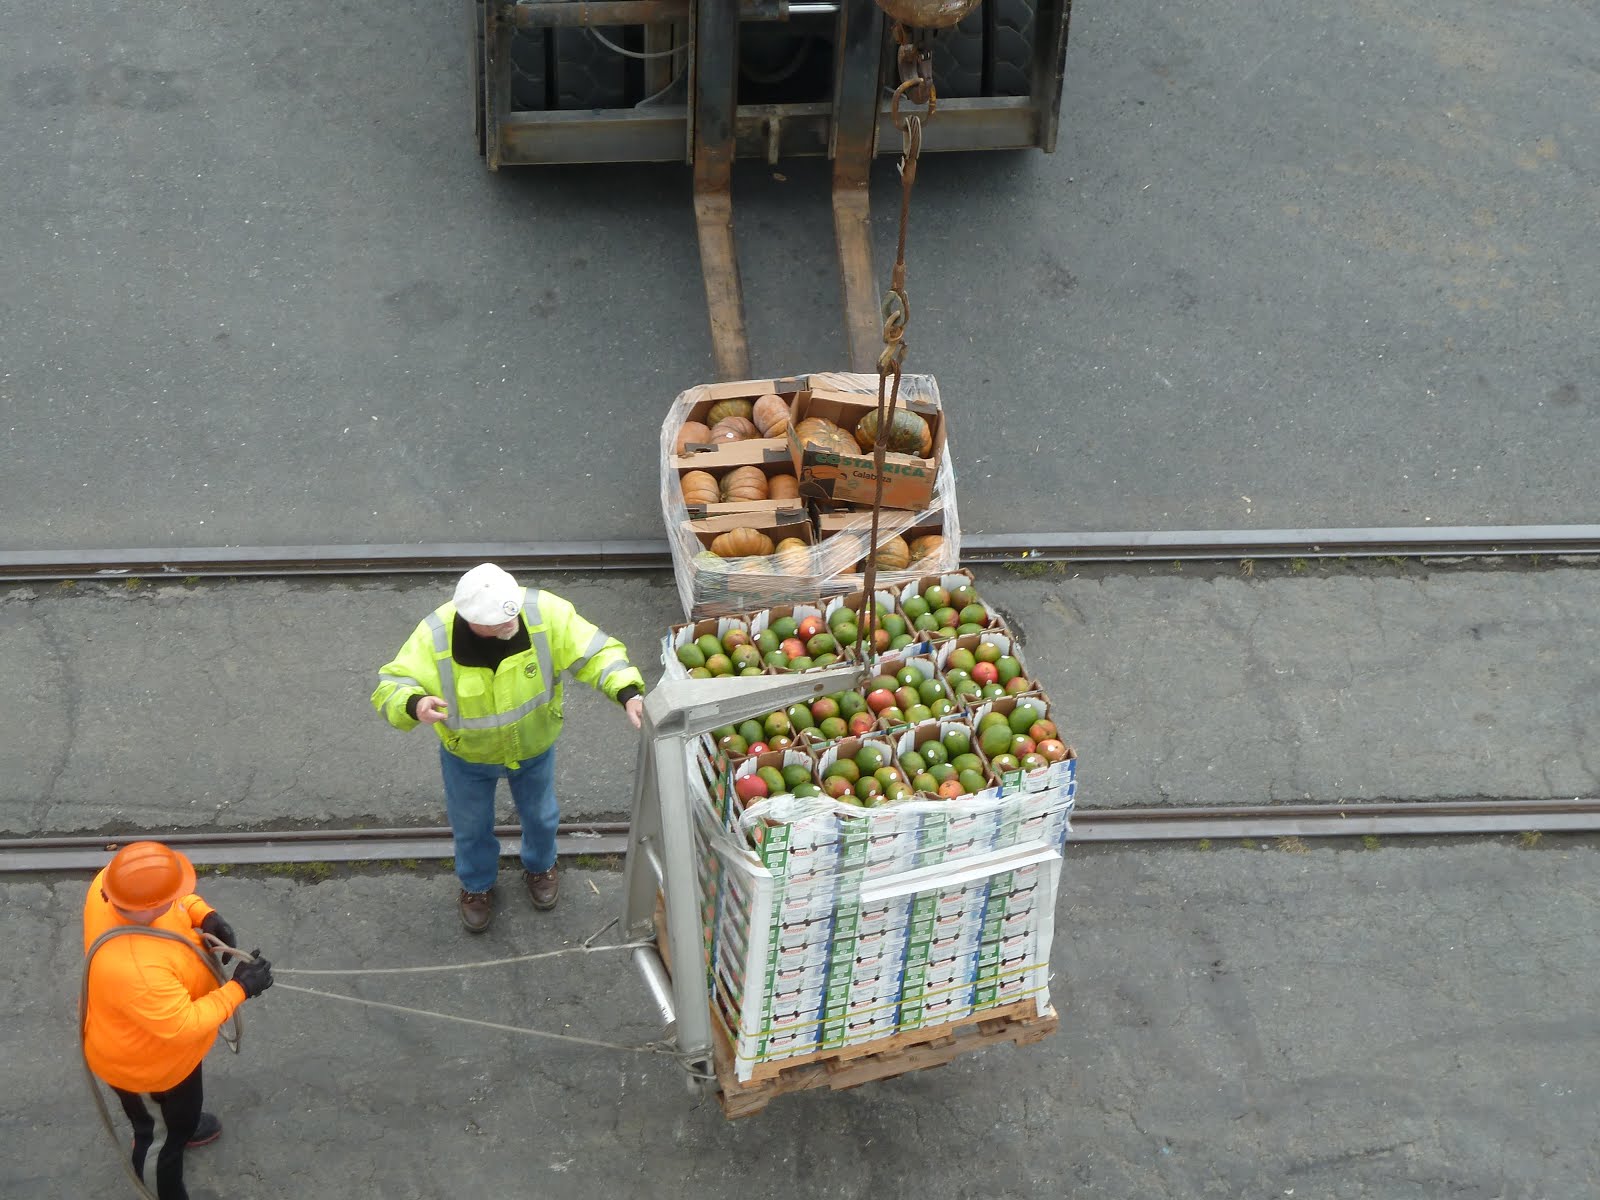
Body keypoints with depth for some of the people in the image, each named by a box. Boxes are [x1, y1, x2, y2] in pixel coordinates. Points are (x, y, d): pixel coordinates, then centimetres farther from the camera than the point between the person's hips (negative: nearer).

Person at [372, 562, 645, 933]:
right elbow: (390, 685, -29)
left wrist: (628, 693, -45)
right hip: (468, 754, -1)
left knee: (540, 814, 28)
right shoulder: (435, 636, -36)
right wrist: (414, 704, -52)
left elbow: (596, 652, -29)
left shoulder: (544, 612, -34)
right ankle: (477, 885, 57)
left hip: (534, 746, 1)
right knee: (471, 826, 24)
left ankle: (539, 867, 63)